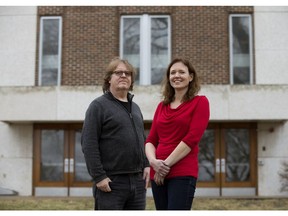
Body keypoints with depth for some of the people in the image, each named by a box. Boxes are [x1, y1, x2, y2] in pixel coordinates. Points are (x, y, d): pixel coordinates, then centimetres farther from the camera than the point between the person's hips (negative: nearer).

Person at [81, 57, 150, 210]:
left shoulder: (135, 107, 19)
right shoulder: (98, 106, -3)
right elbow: (88, 144, -11)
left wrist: (146, 165, 7)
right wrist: (98, 176, -17)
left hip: (138, 181, 7)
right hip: (111, 181, -7)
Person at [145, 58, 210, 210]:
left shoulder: (200, 102, 1)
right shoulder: (162, 106, 16)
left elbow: (192, 138, -10)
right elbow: (151, 140, 12)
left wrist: (167, 164, -12)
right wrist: (153, 161, -9)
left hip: (183, 173, -5)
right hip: (158, 174, 6)